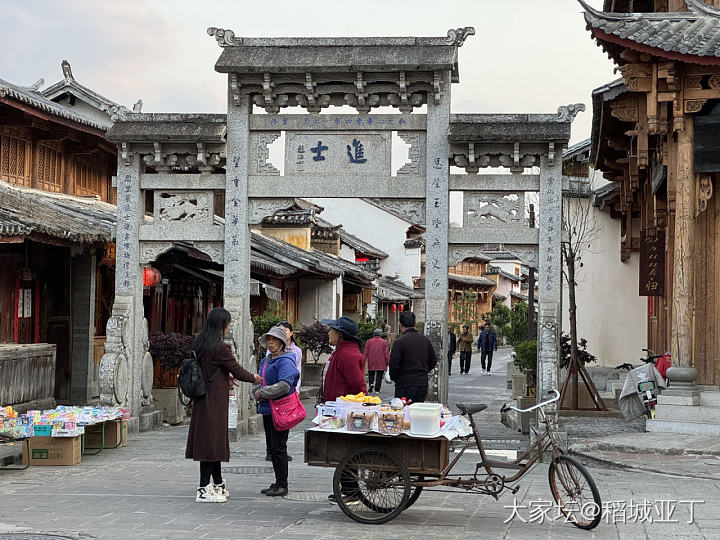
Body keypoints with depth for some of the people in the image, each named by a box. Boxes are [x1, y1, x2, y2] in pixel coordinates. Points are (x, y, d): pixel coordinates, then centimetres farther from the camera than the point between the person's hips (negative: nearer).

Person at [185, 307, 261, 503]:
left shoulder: (199, 343, 7)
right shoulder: (219, 347, -18)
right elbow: (237, 370, -10)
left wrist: (225, 380, 28)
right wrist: (254, 378, 7)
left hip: (202, 398, 9)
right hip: (215, 399, -9)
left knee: (213, 439, 16)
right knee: (212, 438, -3)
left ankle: (218, 485, 26)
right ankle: (204, 490, -1)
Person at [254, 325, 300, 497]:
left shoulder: (285, 361, -14)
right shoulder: (266, 361, 16)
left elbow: (284, 385, -25)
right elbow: (261, 382, 23)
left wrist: (262, 393, -17)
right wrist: (257, 392, 0)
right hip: (267, 410, 9)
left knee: (278, 448, -7)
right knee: (272, 447, 13)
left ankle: (282, 485, -1)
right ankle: (278, 483, 21)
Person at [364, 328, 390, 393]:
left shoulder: (369, 341, 2)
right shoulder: (384, 342, -1)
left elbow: (365, 352, 3)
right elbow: (386, 353, -2)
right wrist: (387, 362, 5)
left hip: (371, 363, 1)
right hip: (381, 363, -1)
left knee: (371, 374, 14)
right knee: (379, 376, 5)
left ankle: (371, 384, -11)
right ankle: (377, 389, 0)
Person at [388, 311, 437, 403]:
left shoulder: (400, 341, -11)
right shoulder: (425, 340, 7)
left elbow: (394, 364, -12)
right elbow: (433, 361, 15)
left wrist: (393, 378, 5)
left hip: (405, 385, -5)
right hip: (423, 384, 5)